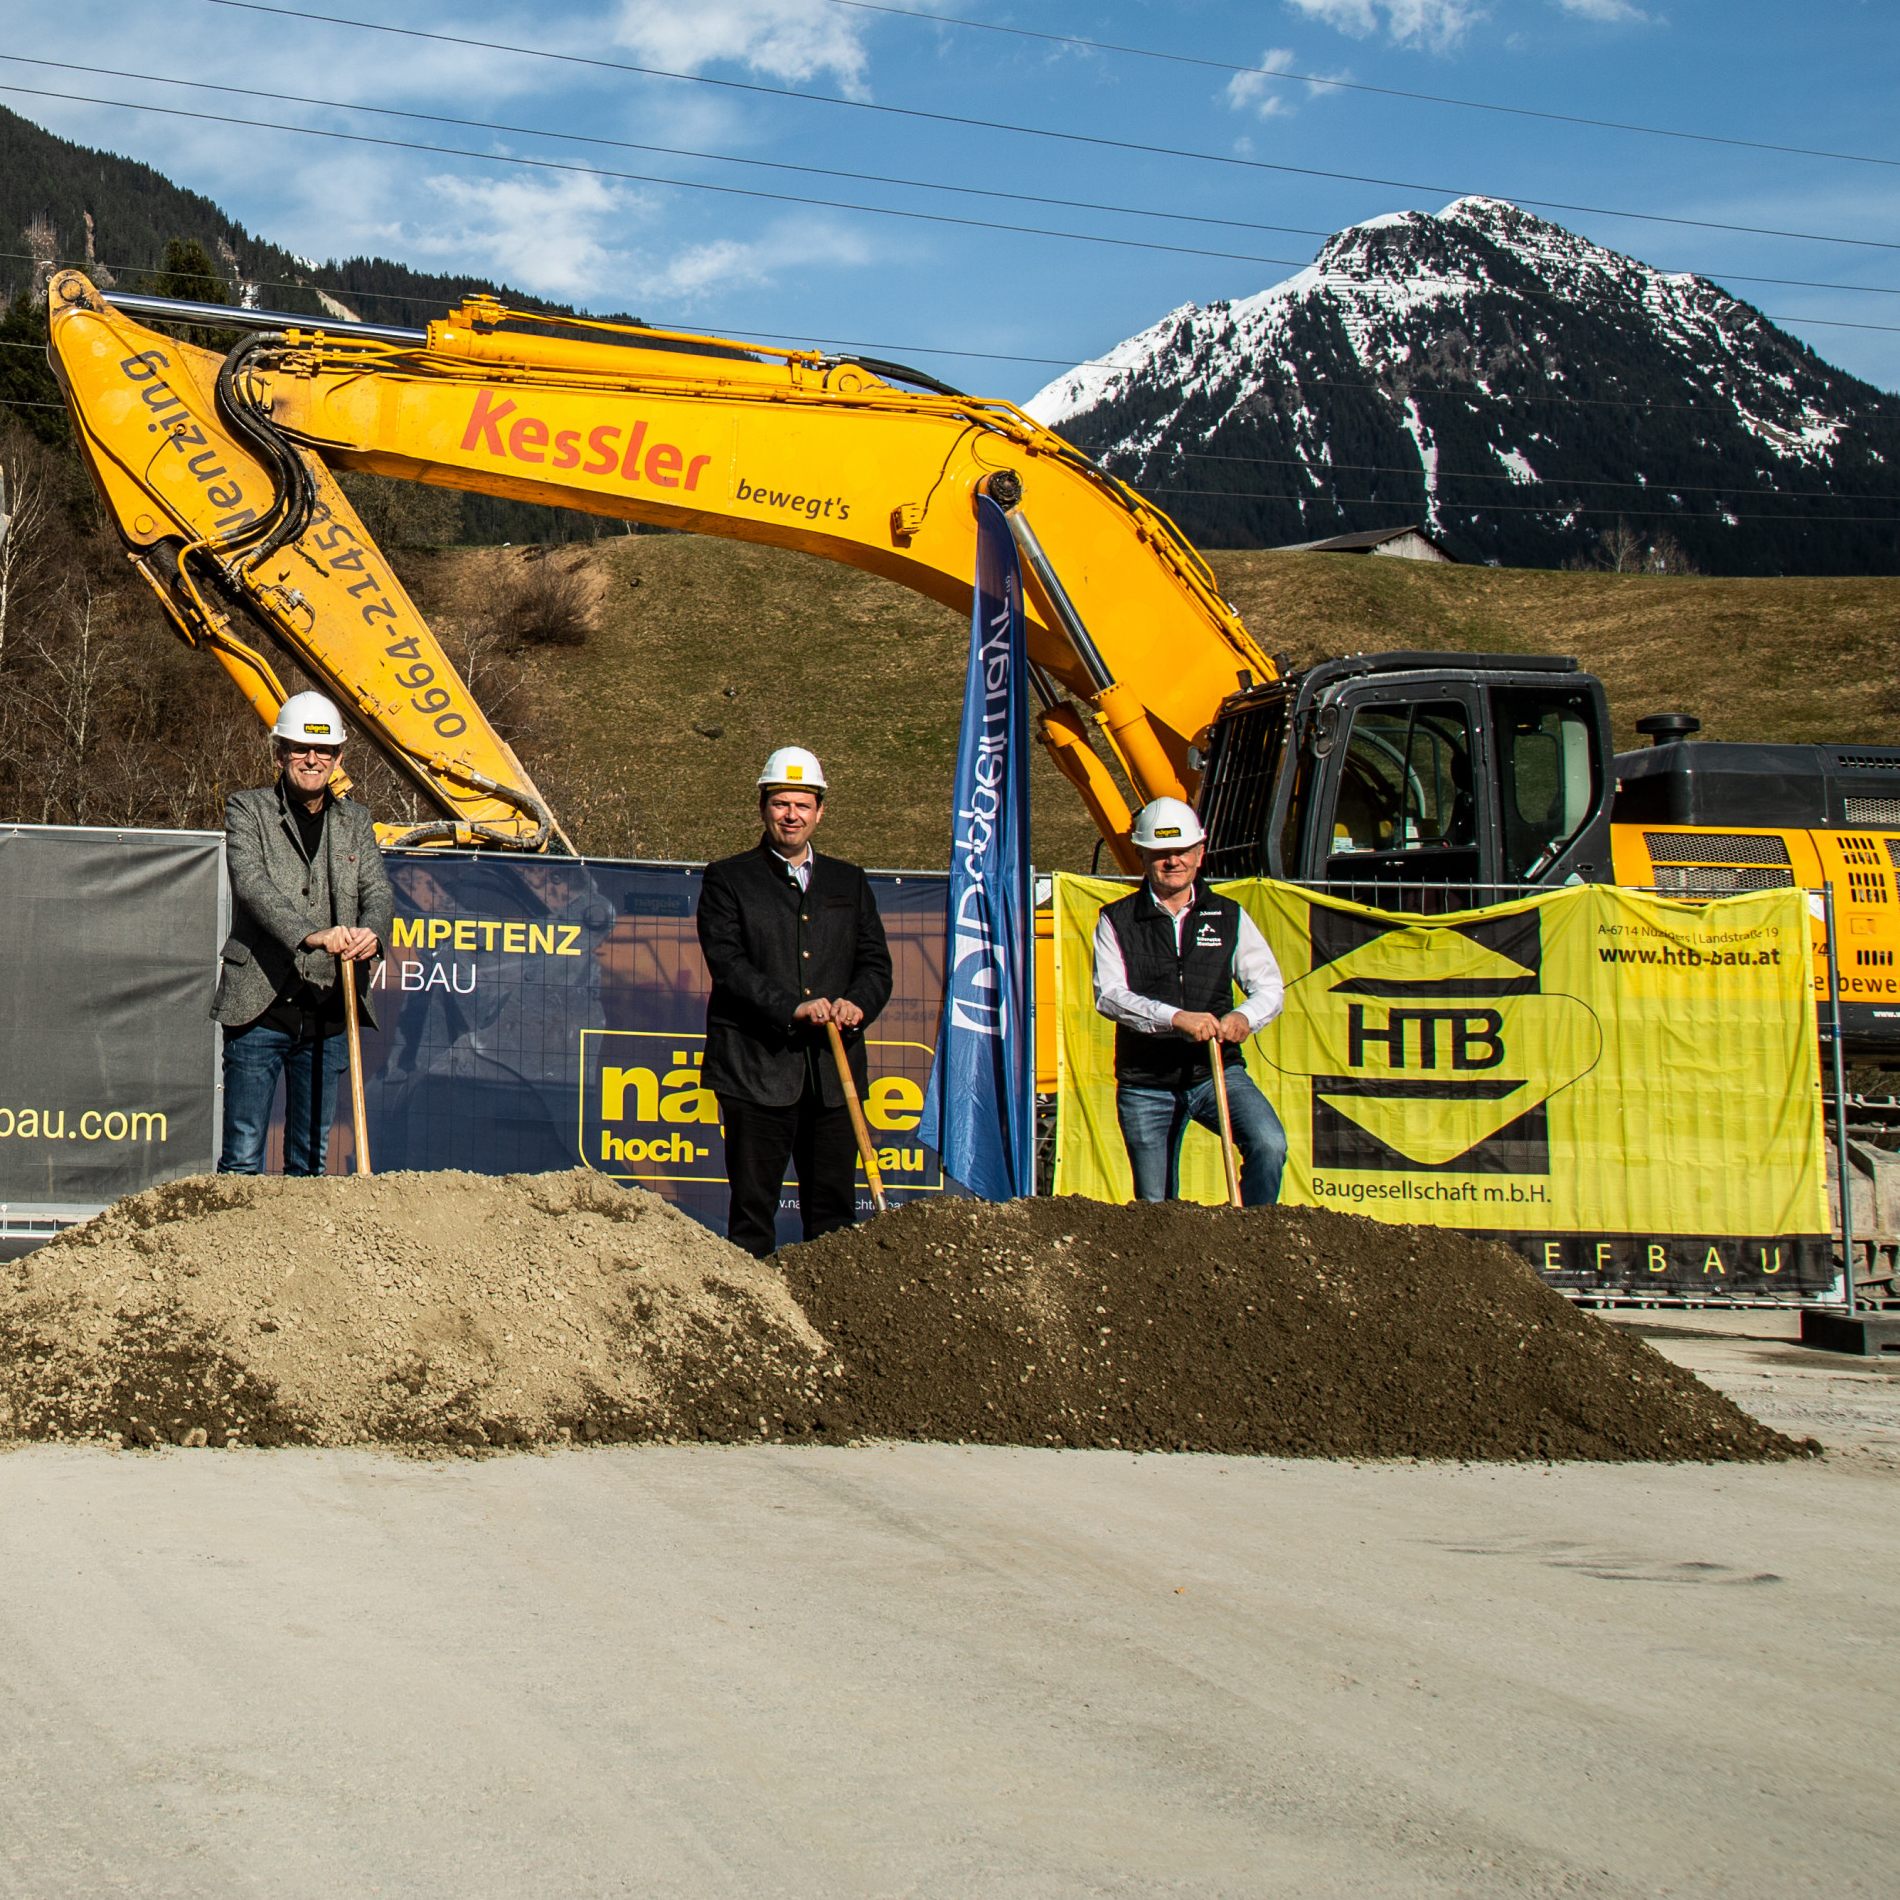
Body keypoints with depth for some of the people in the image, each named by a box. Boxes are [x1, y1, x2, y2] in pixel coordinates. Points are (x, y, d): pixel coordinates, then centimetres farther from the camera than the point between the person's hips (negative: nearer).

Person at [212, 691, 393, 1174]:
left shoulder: (355, 820, 15)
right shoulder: (247, 810, 1)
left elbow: (378, 890, 3)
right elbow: (252, 884, -14)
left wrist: (370, 932, -21)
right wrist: (311, 934, -30)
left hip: (327, 1013, 4)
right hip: (260, 1007, -4)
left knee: (311, 1157, 10)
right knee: (243, 1157, -3)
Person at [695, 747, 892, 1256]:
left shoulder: (849, 883, 18)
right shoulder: (727, 879, 6)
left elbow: (876, 963, 12)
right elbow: (728, 964, -7)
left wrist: (857, 1004, -10)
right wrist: (794, 1008, -19)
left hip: (833, 1073, 3)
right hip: (757, 1068, -3)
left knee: (834, 1211, 5)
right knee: (753, 1205, 0)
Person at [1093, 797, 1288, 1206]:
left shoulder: (1230, 918, 9)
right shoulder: (1116, 921, 2)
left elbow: (1269, 987, 5)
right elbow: (1109, 995, -11)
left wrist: (1245, 1018, -19)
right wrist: (1176, 1018, -28)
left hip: (1218, 1072, 1)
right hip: (1145, 1086, -1)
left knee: (1269, 1144, -24)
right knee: (1156, 1207, 2)